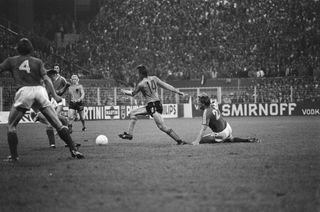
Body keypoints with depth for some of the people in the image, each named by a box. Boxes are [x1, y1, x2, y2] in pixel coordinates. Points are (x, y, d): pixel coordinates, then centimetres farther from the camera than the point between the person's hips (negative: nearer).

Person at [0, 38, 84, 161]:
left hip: (24, 91, -2)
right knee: (57, 123, 1)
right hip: (40, 91, 2)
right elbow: (46, 79, 5)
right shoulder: (37, 62, 15)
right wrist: (54, 96, 3)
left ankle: (13, 156, 3)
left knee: (11, 125, 13)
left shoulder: (11, 61, 14)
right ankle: (73, 150, -5)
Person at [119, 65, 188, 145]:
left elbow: (133, 94, 4)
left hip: (153, 107, -9)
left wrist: (124, 91, 24)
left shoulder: (141, 84, -12)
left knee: (162, 126, -9)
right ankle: (129, 134, 17)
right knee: (133, 113, 14)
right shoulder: (154, 78, 4)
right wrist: (178, 92, 5)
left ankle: (179, 140, -8)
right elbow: (166, 86, 1)